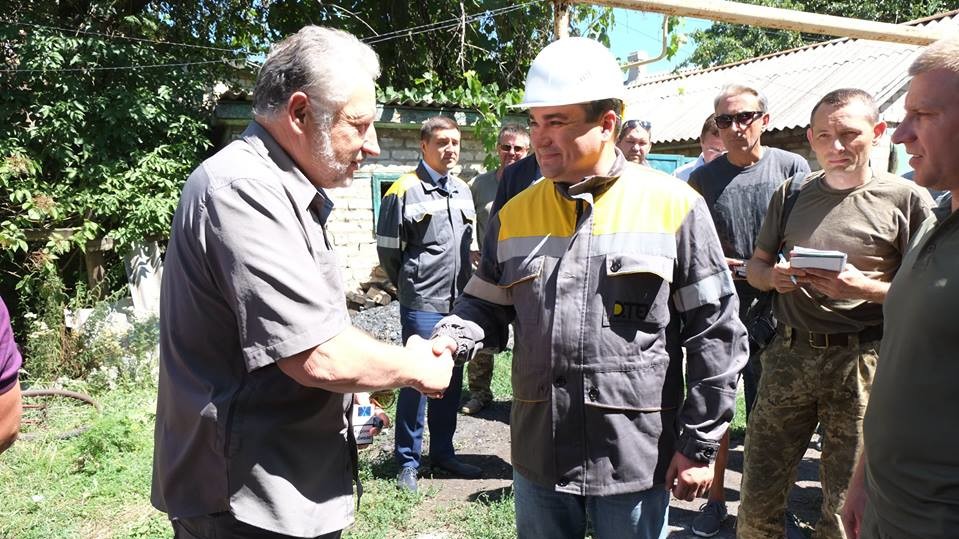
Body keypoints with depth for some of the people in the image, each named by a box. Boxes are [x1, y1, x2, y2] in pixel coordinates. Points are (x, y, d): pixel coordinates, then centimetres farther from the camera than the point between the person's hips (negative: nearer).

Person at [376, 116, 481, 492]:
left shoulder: (463, 190, 11)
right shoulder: (405, 191, -9)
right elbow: (388, 250, -4)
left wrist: (463, 286, 17)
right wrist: (411, 286, 6)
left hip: (458, 302, 7)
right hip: (422, 305, -6)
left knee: (451, 380, 14)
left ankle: (443, 452, 28)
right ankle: (408, 463, 13)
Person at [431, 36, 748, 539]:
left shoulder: (674, 206, -7)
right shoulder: (515, 213, 4)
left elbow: (716, 333, -4)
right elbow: (484, 307, 10)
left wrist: (699, 444, -4)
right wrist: (449, 339, -13)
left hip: (636, 457, -3)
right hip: (538, 455, 3)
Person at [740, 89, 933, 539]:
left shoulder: (907, 198, -2)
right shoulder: (792, 195, 10)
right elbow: (755, 266, 15)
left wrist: (864, 287, -19)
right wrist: (774, 276, -7)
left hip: (861, 362, -3)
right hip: (789, 354, 3)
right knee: (758, 499, 7)